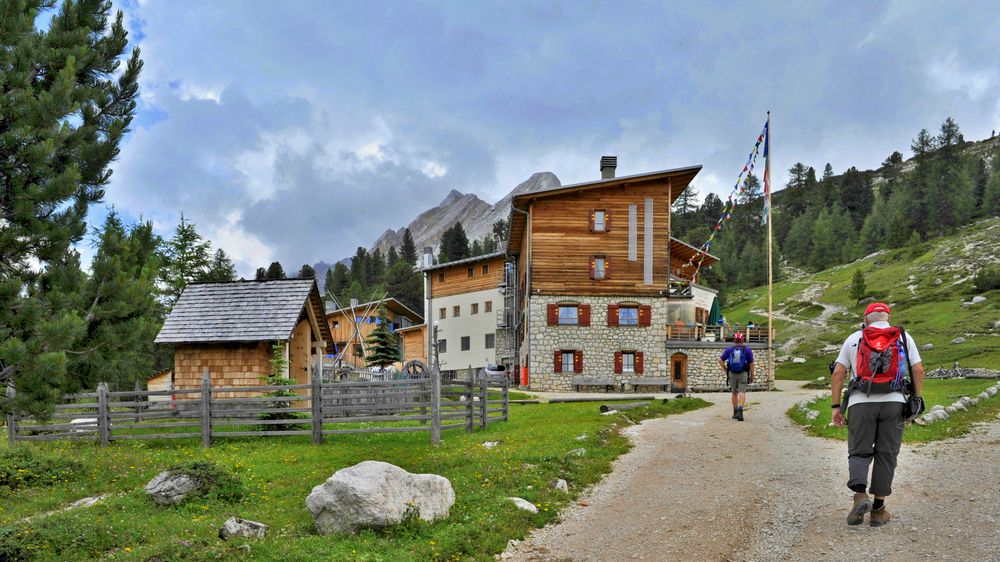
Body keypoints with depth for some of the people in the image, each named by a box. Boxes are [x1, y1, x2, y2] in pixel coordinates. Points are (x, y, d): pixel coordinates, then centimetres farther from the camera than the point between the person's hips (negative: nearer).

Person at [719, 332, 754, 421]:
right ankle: (740, 411, -26)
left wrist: (726, 371, 7)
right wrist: (752, 375, 5)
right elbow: (751, 363, -3)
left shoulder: (729, 349, 4)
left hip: (732, 374, 2)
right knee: (742, 393, -7)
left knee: (734, 393, 16)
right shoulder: (747, 350, -1)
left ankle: (735, 412, 22)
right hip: (743, 374, -2)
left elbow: (720, 361, 1)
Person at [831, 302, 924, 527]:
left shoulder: (854, 338, 10)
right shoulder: (903, 337, 11)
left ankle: (860, 494, -18)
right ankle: (878, 509, 8)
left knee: (859, 452, 7)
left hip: (861, 403, 0)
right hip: (894, 402, 0)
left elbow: (838, 373, 4)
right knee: (886, 454, 7)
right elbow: (918, 370, 3)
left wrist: (836, 406, 7)